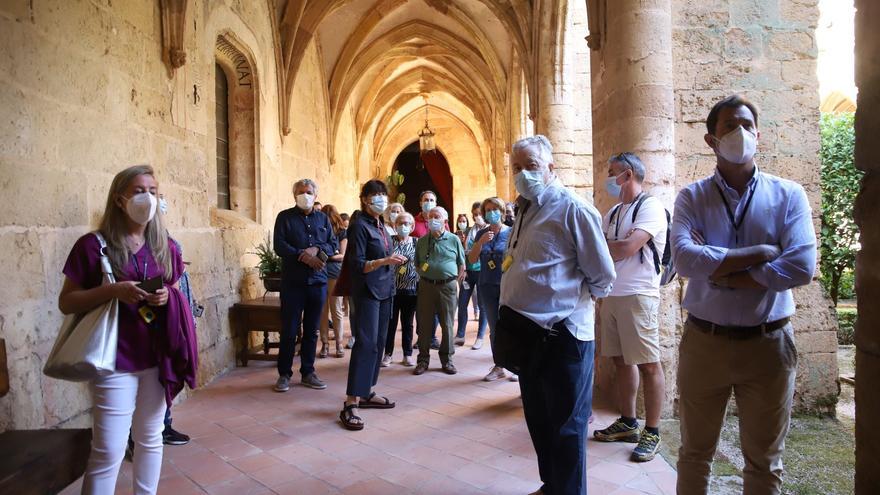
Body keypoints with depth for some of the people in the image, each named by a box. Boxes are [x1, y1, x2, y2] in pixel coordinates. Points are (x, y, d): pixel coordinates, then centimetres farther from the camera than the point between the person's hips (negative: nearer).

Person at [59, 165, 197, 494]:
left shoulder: (166, 246, 5)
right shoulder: (93, 245, -7)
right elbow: (66, 303, -5)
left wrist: (168, 297, -9)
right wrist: (112, 291, -21)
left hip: (158, 358, 4)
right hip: (115, 362, -4)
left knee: (150, 439, 16)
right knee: (108, 450, 1)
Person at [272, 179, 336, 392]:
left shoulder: (323, 218, 13)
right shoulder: (285, 217, 3)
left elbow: (333, 245, 7)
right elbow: (279, 246, -8)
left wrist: (317, 249, -13)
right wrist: (304, 256, -17)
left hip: (318, 281, 3)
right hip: (293, 282, -3)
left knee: (312, 330, 10)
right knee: (289, 330, 1)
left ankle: (308, 373, 20)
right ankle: (284, 374, 14)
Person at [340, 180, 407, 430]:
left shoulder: (381, 225, 14)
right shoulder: (359, 225, -10)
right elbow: (358, 265, -17)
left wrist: (394, 261, 8)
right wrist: (384, 261, -29)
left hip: (384, 291, 9)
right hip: (367, 292, -9)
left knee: (378, 342, 10)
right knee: (365, 343, -13)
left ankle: (366, 393, 20)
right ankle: (350, 404, -12)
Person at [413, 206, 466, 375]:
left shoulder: (454, 240, 4)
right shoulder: (422, 241, 9)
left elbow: (461, 264, 6)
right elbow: (417, 264, 16)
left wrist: (457, 283, 0)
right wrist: (422, 273, 1)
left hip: (448, 286, -1)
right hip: (426, 285, 1)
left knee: (447, 324, 5)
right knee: (424, 325, 4)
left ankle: (447, 359, 17)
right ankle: (423, 359, 15)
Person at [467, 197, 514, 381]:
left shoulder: (511, 233, -2)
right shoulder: (481, 234, 9)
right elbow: (472, 259, 2)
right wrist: (481, 242, -11)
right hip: (487, 286, 4)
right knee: (494, 328, 9)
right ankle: (498, 367, 18)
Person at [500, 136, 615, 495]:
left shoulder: (572, 208, -14)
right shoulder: (526, 211, 12)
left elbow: (603, 275, -13)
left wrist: (576, 301, 0)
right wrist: (516, 313, 14)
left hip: (562, 336, -9)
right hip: (528, 332, 9)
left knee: (566, 428, 5)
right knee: (538, 420, 21)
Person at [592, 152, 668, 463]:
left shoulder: (650, 207, -7)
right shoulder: (613, 213, 17)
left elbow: (628, 248, -19)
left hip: (638, 295, -8)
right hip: (611, 295, 8)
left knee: (648, 364, -1)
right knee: (621, 360, 12)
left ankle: (652, 433, 9)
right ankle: (627, 423, 24)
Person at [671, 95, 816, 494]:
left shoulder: (788, 195, 0)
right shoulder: (691, 198, -1)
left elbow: (801, 266, -15)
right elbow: (685, 259, -19)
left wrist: (722, 275, -16)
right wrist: (762, 252, -17)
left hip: (769, 342, 0)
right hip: (704, 340, 0)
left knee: (764, 461, 16)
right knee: (695, 453, 16)